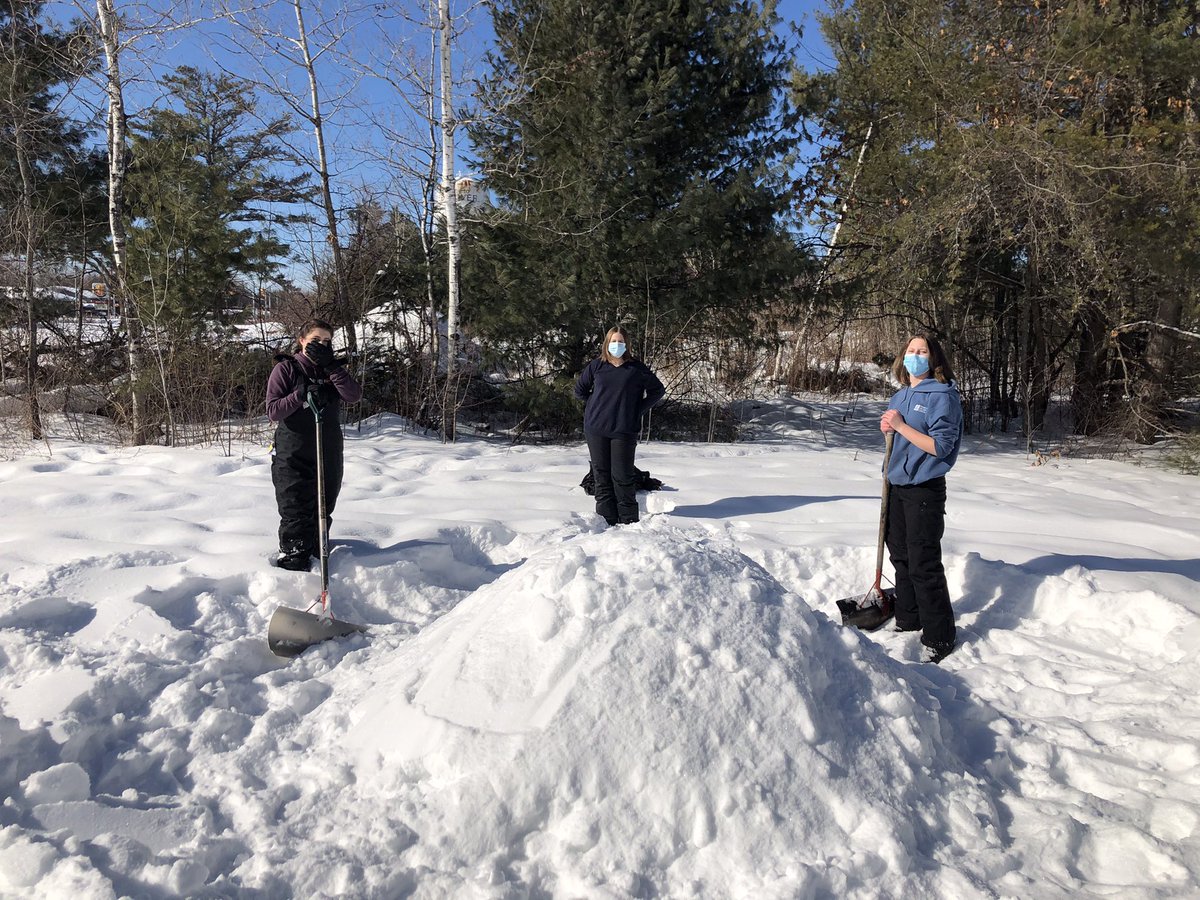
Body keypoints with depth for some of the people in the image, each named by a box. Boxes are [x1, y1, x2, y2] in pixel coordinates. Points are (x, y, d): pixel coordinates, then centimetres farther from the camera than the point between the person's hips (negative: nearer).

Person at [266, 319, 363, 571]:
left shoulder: (333, 371, 12)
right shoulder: (286, 368, 0)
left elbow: (354, 396, -8)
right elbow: (273, 411, -7)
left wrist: (331, 364, -15)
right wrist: (302, 394, -20)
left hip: (329, 457, 5)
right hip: (293, 458, -4)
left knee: (322, 516, 12)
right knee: (297, 517, -7)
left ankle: (317, 561, 24)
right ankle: (293, 569, -2)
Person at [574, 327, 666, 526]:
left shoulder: (636, 368, 1)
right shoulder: (596, 366, 6)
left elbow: (658, 390, 9)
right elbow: (579, 389, 20)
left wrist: (638, 409, 2)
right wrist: (594, 406, 9)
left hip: (624, 430, -2)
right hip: (596, 430, 2)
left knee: (623, 476, -2)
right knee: (601, 476, 5)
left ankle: (628, 521, 7)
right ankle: (606, 520, 13)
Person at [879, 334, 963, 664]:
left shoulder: (942, 395, -13)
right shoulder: (900, 396, 11)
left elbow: (940, 446, -20)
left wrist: (900, 425, -20)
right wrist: (888, 427, 1)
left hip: (925, 490, -8)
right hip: (897, 487, 8)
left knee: (923, 565, -6)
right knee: (900, 555, 17)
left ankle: (939, 639, 5)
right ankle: (908, 621, 32)